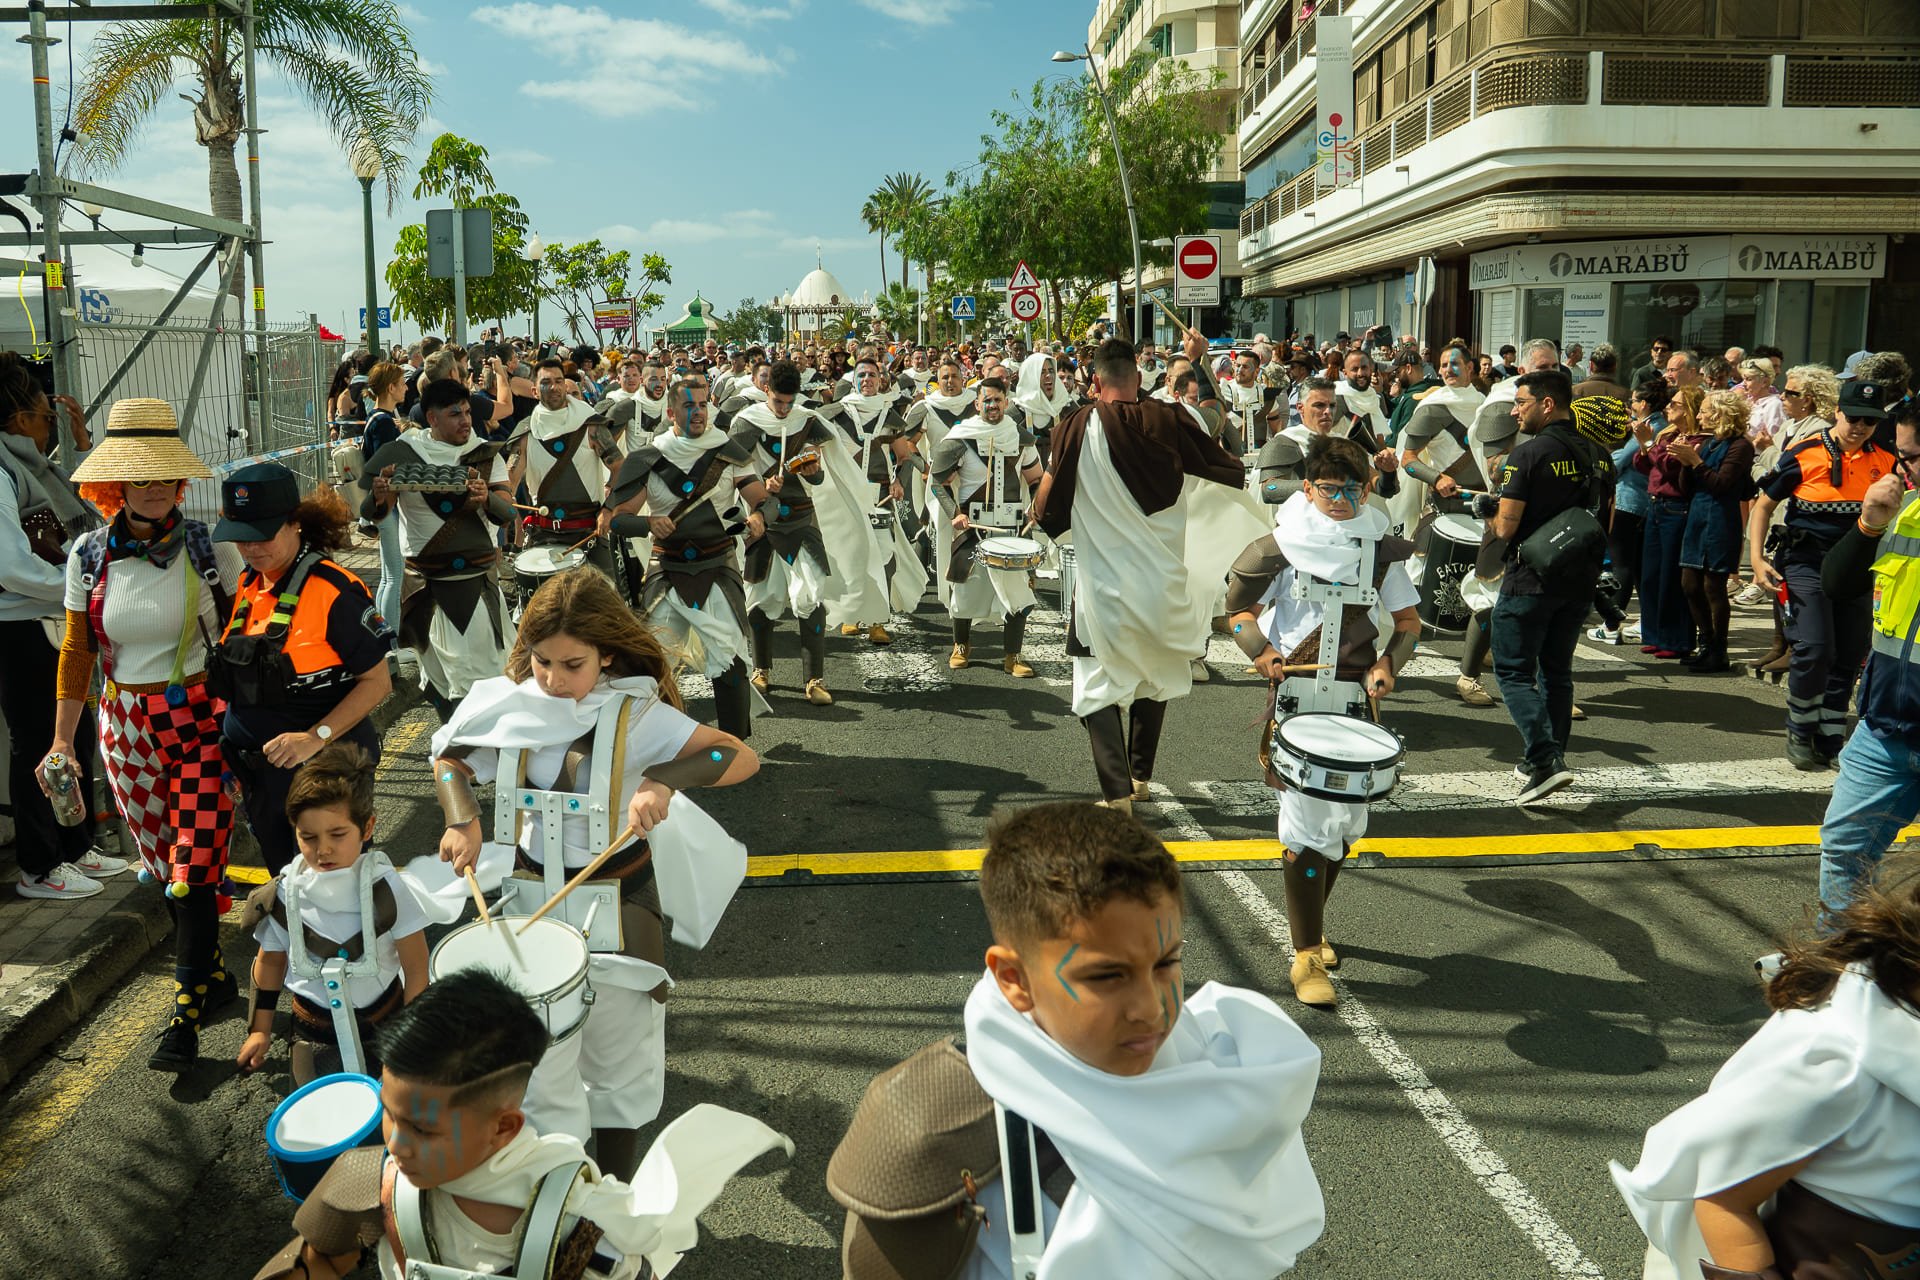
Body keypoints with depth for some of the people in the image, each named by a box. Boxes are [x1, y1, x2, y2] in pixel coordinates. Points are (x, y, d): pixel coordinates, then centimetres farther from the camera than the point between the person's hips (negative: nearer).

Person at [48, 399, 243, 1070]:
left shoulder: (210, 547, -6)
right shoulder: (90, 555, 0)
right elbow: (77, 651, 7)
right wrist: (62, 740, 3)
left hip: (204, 719, -3)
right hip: (128, 729, 3)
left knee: (194, 866, -6)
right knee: (163, 865, 10)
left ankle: (187, 1008, 8)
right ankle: (212, 971, 30)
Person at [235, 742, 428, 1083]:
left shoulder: (385, 889, -17)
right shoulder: (285, 894, -10)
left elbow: (416, 969, -10)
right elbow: (271, 960, 8)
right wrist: (260, 1030, 14)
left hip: (384, 1019, -1)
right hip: (315, 1029, 2)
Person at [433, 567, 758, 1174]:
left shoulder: (637, 711, -16)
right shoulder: (512, 704, -6)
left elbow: (742, 757, -24)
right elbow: (451, 759, 8)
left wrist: (664, 778, -39)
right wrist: (461, 818, -11)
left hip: (618, 902, -2)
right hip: (533, 898, 2)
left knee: (620, 1056, 14)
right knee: (539, 1061, 7)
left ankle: (615, 1191, 36)